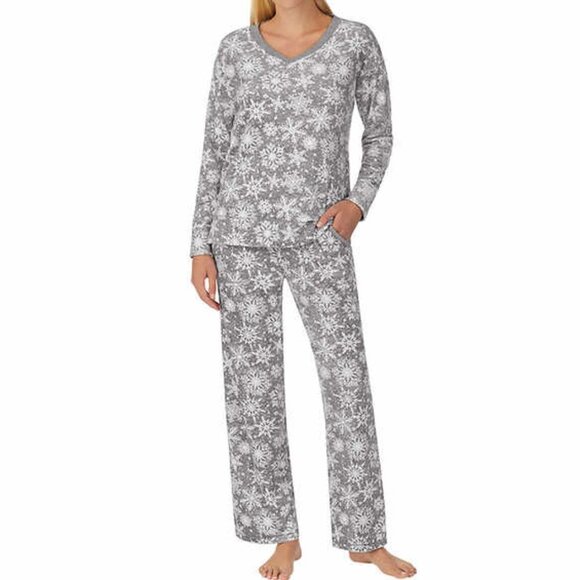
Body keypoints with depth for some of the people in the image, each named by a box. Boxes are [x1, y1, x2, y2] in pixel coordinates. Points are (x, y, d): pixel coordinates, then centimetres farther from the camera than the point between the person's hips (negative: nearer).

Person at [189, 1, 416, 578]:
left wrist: (359, 202, -5)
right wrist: (200, 248, 1)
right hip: (243, 233, 1)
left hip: (320, 235, 0)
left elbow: (379, 132, 12)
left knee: (347, 376, -2)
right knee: (253, 379, 2)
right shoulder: (236, 48, 5)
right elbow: (215, 150, 6)